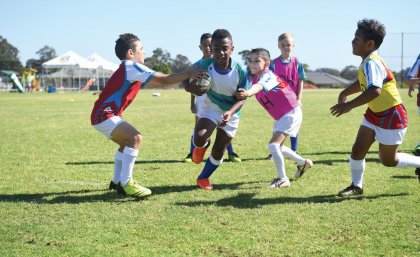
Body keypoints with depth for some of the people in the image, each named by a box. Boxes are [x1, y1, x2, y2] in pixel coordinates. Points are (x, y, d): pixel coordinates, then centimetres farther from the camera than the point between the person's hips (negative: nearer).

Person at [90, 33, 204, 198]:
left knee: (127, 142, 24)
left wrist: (185, 77, 12)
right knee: (135, 138, -21)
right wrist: (188, 75, -10)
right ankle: (125, 183, -21)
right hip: (104, 115, -11)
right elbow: (163, 80, -16)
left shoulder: (130, 69, 18)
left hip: (102, 115, 11)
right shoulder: (131, 66, -12)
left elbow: (159, 80, 18)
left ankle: (117, 181, 28)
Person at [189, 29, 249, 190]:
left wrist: (230, 112, -35)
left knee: (218, 152, 7)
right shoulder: (204, 65, -25)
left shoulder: (240, 71, -25)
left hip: (231, 113, 1)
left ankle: (203, 178, 33)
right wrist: (193, 84, -41)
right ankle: (201, 146, 13)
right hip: (210, 108, -1)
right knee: (200, 139, -26)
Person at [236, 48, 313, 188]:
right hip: (280, 117, 10)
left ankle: (282, 179, -8)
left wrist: (248, 93, -69)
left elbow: (259, 86, -49)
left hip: (291, 113, -10)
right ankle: (303, 163, 41)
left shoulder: (268, 76, -28)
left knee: (273, 144, -19)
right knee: (278, 146, 21)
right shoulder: (255, 79, 1)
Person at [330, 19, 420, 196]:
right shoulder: (367, 62, 5)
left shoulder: (372, 63, -26)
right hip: (374, 114, 9)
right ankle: (356, 186, 17)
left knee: (388, 160, 4)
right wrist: (345, 93, 14)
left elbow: (375, 90, -40)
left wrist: (349, 105, -39)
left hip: (391, 115, -9)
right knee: (357, 150, 3)